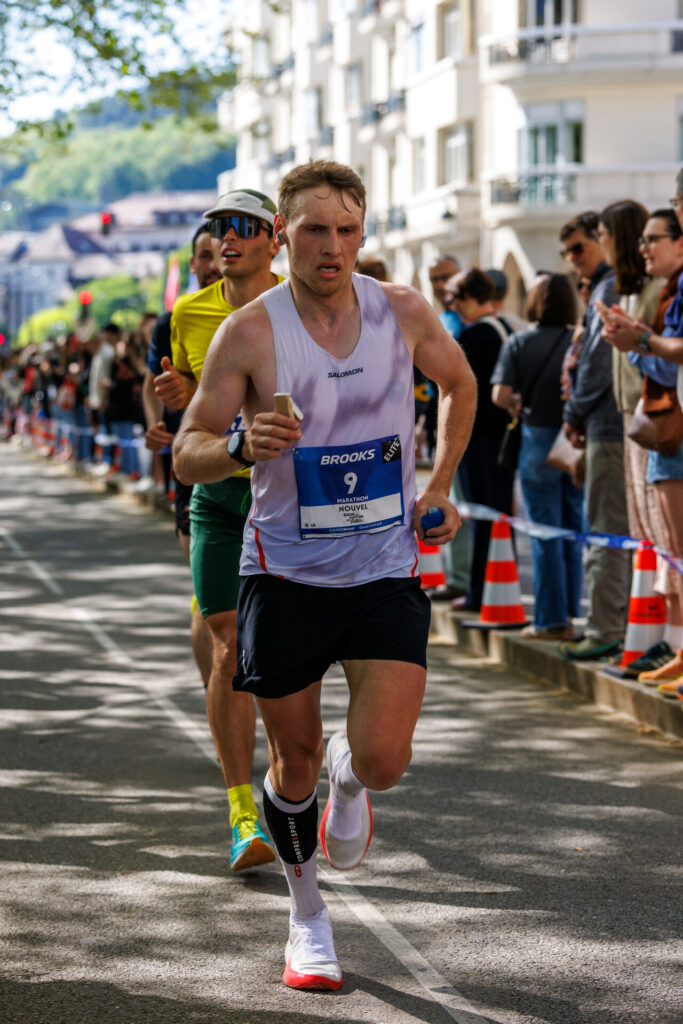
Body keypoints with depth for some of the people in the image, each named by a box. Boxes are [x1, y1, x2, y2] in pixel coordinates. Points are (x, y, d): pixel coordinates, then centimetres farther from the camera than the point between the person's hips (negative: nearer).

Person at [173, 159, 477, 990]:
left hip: (385, 570, 1)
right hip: (285, 571, -1)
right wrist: (240, 447, -28)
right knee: (293, 761, 8)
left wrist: (438, 490, 11)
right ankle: (307, 916, 32)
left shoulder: (404, 312, -3)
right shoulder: (250, 331, -10)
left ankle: (349, 775, 26)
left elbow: (460, 385, 18)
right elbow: (186, 454, -7)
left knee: (383, 760, -12)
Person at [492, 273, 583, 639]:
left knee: (545, 536, 3)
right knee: (575, 533, 12)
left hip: (538, 441, -1)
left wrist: (518, 404, 9)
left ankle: (551, 620, 4)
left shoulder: (518, 343, -4)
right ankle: (573, 614, 15)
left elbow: (500, 395, -11)